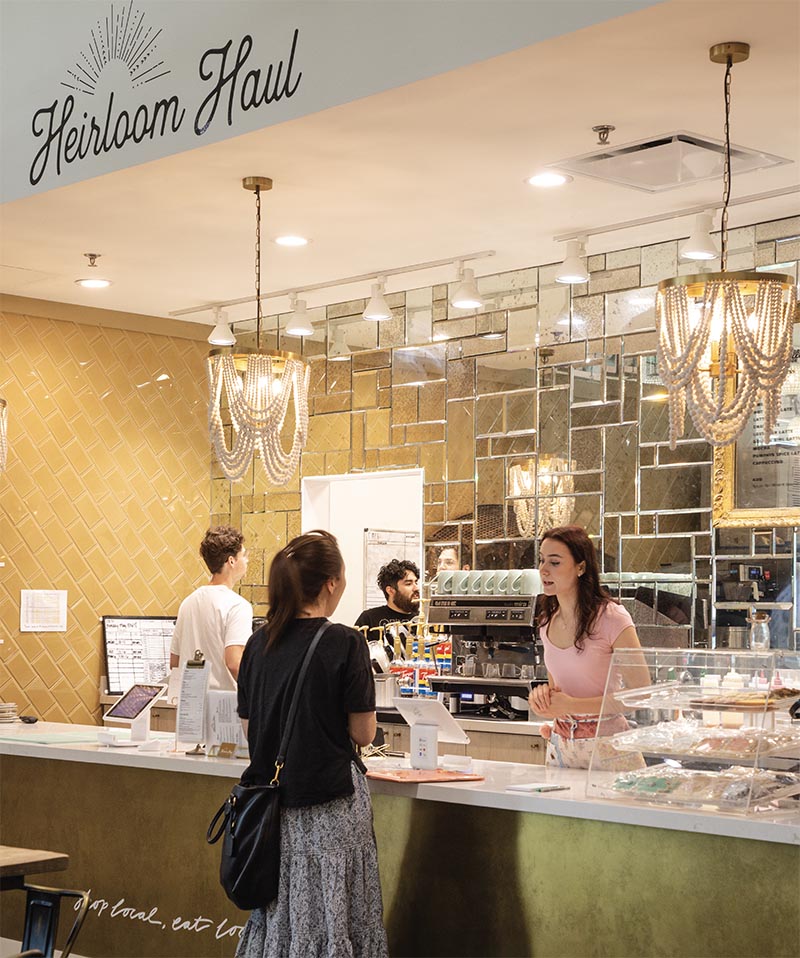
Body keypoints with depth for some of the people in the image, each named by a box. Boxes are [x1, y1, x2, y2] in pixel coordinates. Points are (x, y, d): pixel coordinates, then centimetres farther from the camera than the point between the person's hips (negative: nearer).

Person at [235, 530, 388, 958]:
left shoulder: (259, 644, 4)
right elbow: (363, 732, -8)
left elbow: (248, 727, 10)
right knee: (330, 921, 1)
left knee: (277, 916, 12)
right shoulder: (344, 643, -12)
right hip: (329, 802, -5)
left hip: (273, 797, 5)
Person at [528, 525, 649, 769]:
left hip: (607, 748, -6)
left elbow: (641, 693, -16)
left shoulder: (612, 618, -15)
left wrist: (571, 705, -19)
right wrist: (543, 694, -7)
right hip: (560, 746, 6)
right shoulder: (548, 622, 6)